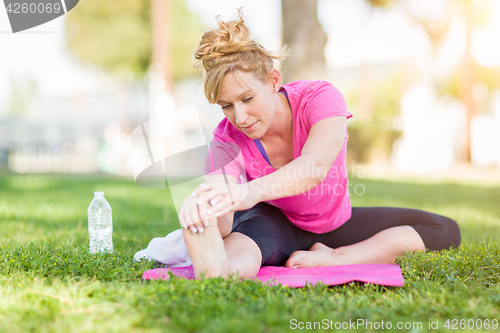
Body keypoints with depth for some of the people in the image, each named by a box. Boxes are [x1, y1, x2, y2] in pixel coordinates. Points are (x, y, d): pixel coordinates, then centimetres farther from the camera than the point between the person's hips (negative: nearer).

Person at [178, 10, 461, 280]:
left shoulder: (320, 97, -27)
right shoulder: (227, 142, -24)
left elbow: (315, 165, -48)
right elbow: (223, 224, -37)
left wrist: (252, 192, -69)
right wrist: (209, 214, -64)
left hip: (336, 224, 4)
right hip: (275, 224, -3)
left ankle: (334, 258, -25)